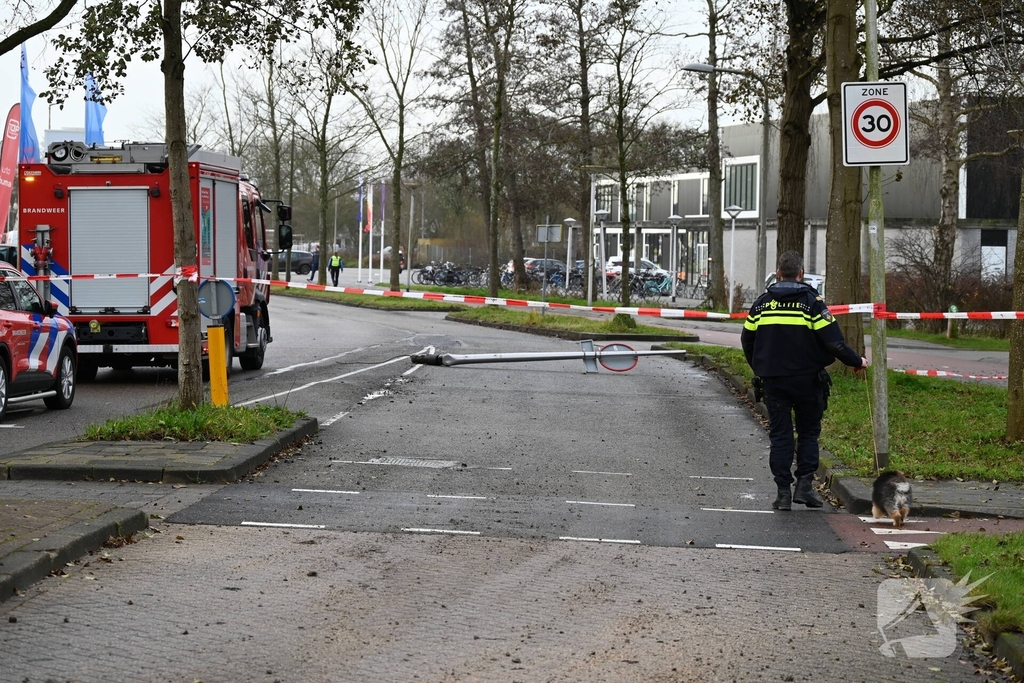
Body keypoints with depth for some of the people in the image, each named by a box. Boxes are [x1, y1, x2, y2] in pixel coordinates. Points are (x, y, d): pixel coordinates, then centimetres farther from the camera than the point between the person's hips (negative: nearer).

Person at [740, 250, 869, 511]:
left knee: (780, 435, 6)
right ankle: (805, 484, 1)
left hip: (772, 380, 2)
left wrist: (759, 370, 27)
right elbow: (833, 341, -11)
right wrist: (857, 361, 4)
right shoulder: (812, 302, -7)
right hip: (807, 380, -2)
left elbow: (747, 341, 12)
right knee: (808, 432, 12)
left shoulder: (762, 303, 4)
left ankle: (783, 492, 2)